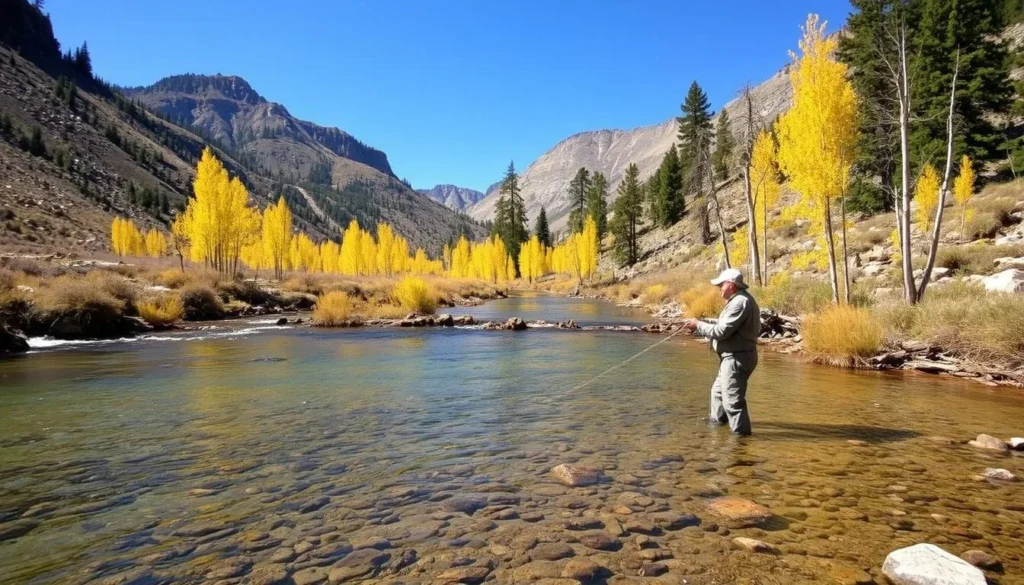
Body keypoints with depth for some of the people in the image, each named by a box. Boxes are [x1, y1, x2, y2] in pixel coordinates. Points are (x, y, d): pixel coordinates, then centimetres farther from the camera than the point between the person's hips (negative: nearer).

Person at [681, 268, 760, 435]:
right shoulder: (739, 300, 14)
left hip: (737, 358, -12)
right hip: (732, 357, 12)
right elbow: (725, 328, 15)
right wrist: (698, 327, 8)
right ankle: (717, 420, 44)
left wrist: (698, 325, -11)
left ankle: (741, 432, -5)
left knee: (732, 399, -11)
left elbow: (721, 331, -22)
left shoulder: (740, 302, -20)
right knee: (718, 390, 26)